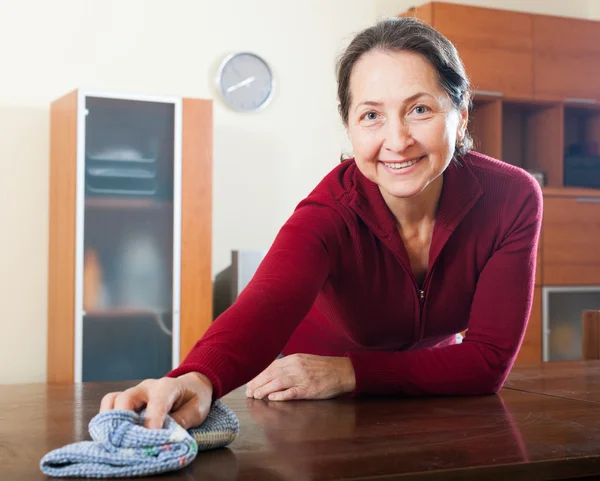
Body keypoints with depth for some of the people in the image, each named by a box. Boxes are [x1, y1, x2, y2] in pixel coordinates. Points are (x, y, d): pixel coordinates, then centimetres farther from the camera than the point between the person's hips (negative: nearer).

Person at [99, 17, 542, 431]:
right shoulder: (332, 210, -27)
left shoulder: (511, 197, -21)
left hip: (432, 395, 0)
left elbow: (490, 358, -22)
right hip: (323, 419, 0)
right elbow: (267, 307, -45)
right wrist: (198, 380, -66)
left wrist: (348, 371, -33)